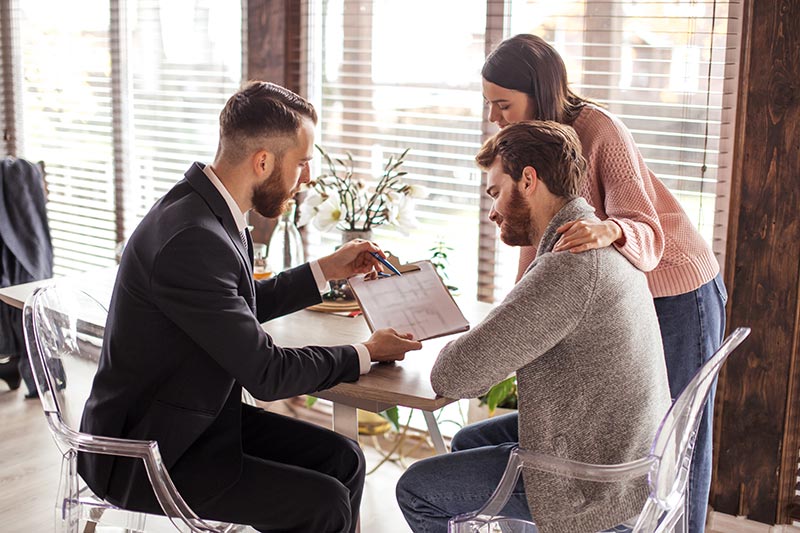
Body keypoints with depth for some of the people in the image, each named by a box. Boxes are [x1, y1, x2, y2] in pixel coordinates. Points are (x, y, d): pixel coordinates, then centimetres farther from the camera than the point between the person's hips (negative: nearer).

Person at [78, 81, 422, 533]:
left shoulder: (206, 207, 0)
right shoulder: (191, 241, -29)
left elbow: (245, 305, 19)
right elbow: (266, 372, -23)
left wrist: (327, 270, 15)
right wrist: (366, 354, -10)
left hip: (200, 417, 9)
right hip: (145, 457, -9)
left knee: (342, 459, 5)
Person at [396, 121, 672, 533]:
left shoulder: (569, 266, -28)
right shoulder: (602, 243, 5)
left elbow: (454, 377, -27)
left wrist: (451, 350, -5)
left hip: (597, 487, -10)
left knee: (416, 490, -1)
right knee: (467, 441, 26)